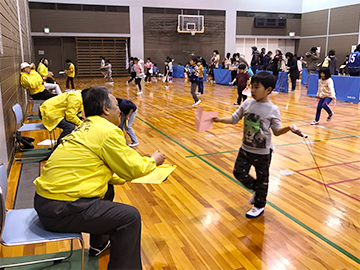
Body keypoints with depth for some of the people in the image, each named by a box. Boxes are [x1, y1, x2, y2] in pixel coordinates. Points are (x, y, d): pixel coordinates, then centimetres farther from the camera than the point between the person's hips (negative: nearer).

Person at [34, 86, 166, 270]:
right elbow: (133, 168, -9)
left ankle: (99, 243, 43)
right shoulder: (107, 131, -14)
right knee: (130, 217, -10)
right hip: (60, 210, -10)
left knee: (107, 190, 28)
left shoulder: (87, 128, 13)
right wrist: (152, 161, 9)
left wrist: (124, 177, 20)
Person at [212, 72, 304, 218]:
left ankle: (259, 205, 33)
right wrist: (220, 119, -9)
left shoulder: (272, 110, -12)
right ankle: (257, 189, 36)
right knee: (239, 173, 8)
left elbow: (277, 131, -5)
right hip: (245, 148, 4)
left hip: (262, 152, -4)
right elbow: (234, 119, 4)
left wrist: (288, 128, -23)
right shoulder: (247, 103, -3)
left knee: (262, 179, 11)